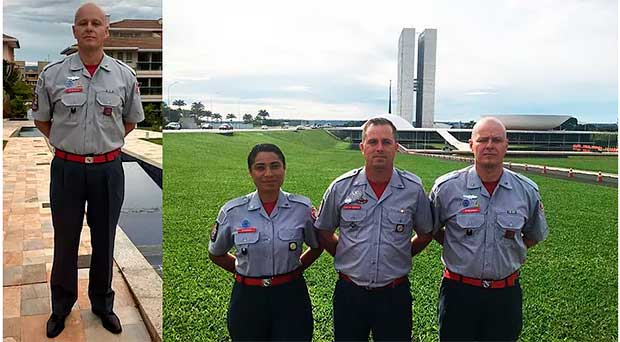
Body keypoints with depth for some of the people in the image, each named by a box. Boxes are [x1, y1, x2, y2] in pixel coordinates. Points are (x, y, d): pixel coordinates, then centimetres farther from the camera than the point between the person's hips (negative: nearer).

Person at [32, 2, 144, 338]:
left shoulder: (124, 75, -2)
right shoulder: (52, 75, -4)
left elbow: (131, 120, 12)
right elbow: (41, 119, 10)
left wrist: (106, 143, 7)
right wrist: (67, 144, 6)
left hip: (108, 169, 1)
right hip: (67, 168, 0)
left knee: (104, 242, 13)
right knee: (65, 241, 13)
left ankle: (102, 303, 31)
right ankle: (61, 305, 33)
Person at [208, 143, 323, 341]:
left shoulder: (302, 208, -6)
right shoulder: (232, 211, -6)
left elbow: (317, 247, 10)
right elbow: (216, 254, 9)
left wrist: (294, 269, 1)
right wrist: (244, 271, 3)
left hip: (291, 297, 0)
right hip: (248, 298, 1)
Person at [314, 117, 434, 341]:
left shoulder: (414, 189, -4)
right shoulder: (341, 187, -4)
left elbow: (425, 235, 10)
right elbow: (323, 232, 8)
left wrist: (398, 259, 7)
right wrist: (347, 257, 6)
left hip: (395, 294, 0)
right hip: (349, 293, 1)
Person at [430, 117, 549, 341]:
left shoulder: (527, 191, -1)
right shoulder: (447, 187, -8)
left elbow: (534, 235, 16)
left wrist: (508, 254, 7)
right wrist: (456, 247, 0)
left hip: (506, 294, 2)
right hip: (459, 291, -2)